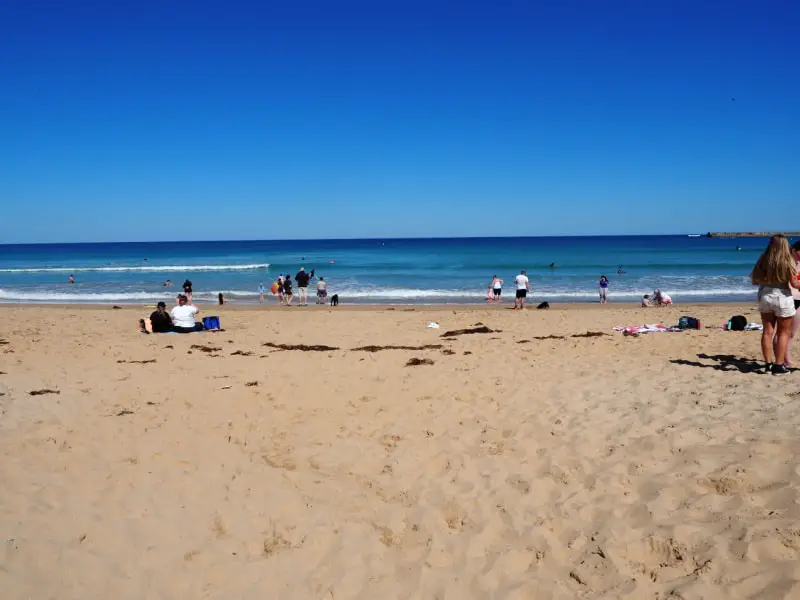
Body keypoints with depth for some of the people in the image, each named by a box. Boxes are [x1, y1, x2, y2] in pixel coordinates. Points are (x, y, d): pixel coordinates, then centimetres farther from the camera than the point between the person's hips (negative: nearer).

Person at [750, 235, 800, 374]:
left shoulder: (763, 260, 0)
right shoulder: (788, 261, -11)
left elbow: (754, 280, 4)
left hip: (765, 297, 4)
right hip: (782, 298, -4)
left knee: (767, 332, 10)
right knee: (783, 333, 7)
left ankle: (768, 364, 13)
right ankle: (778, 365, 7)